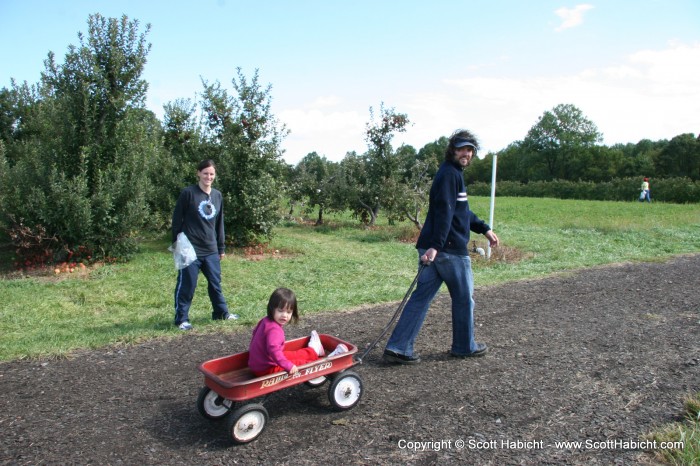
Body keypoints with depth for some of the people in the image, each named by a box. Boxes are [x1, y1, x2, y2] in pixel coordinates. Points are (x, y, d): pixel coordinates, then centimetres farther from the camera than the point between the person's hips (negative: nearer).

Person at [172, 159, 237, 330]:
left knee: (215, 282, 15)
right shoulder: (188, 193, -8)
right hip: (190, 249, -5)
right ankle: (181, 319, 16)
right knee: (187, 285, 3)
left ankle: (221, 313, 30)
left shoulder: (218, 195, 8)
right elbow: (177, 219, -4)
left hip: (211, 250, 5)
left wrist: (221, 247, 15)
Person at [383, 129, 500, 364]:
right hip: (450, 249, -9)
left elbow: (462, 211, 30)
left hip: (436, 248, 9)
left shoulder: (454, 173, 22)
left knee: (421, 297, 7)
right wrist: (435, 245, -30)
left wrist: (484, 228, 29)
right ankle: (464, 346, 27)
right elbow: (444, 212, -23)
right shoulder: (449, 174, -11)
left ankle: (398, 348, 6)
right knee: (464, 297, 9)